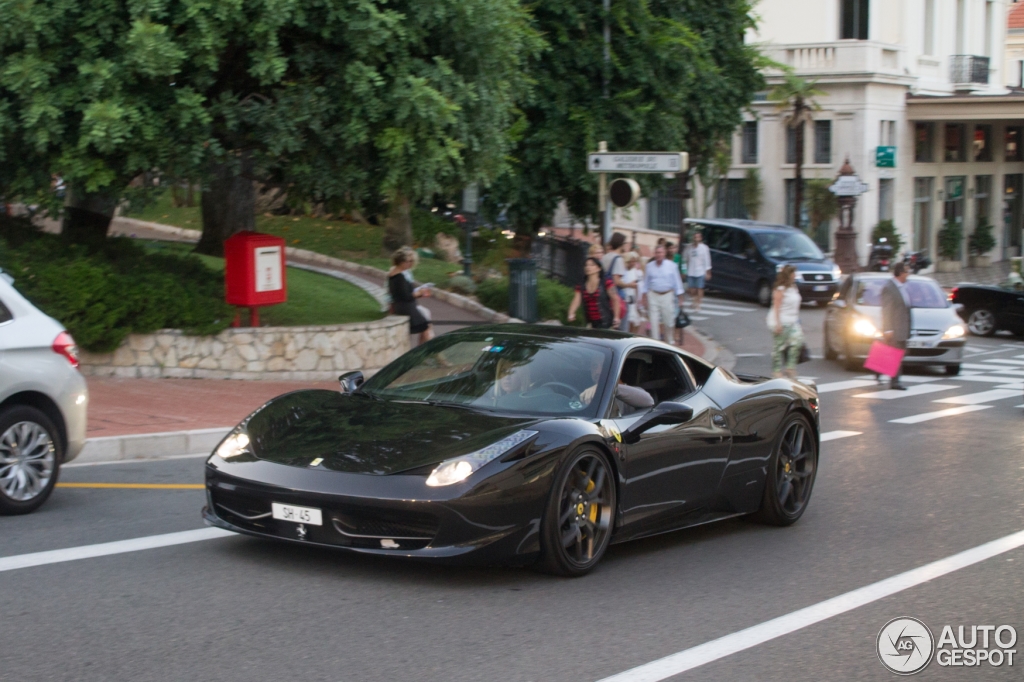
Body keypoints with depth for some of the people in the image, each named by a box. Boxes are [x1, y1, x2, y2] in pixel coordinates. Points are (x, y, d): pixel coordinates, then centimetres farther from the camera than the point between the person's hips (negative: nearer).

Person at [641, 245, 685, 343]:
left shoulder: (671, 266, -1)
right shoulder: (649, 266, 4)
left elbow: (677, 282, 2)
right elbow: (645, 282, 10)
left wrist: (680, 297, 0)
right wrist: (643, 297, 8)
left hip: (668, 295, -1)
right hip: (653, 295, 1)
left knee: (669, 320, 5)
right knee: (654, 320, -2)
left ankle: (669, 341, 23)